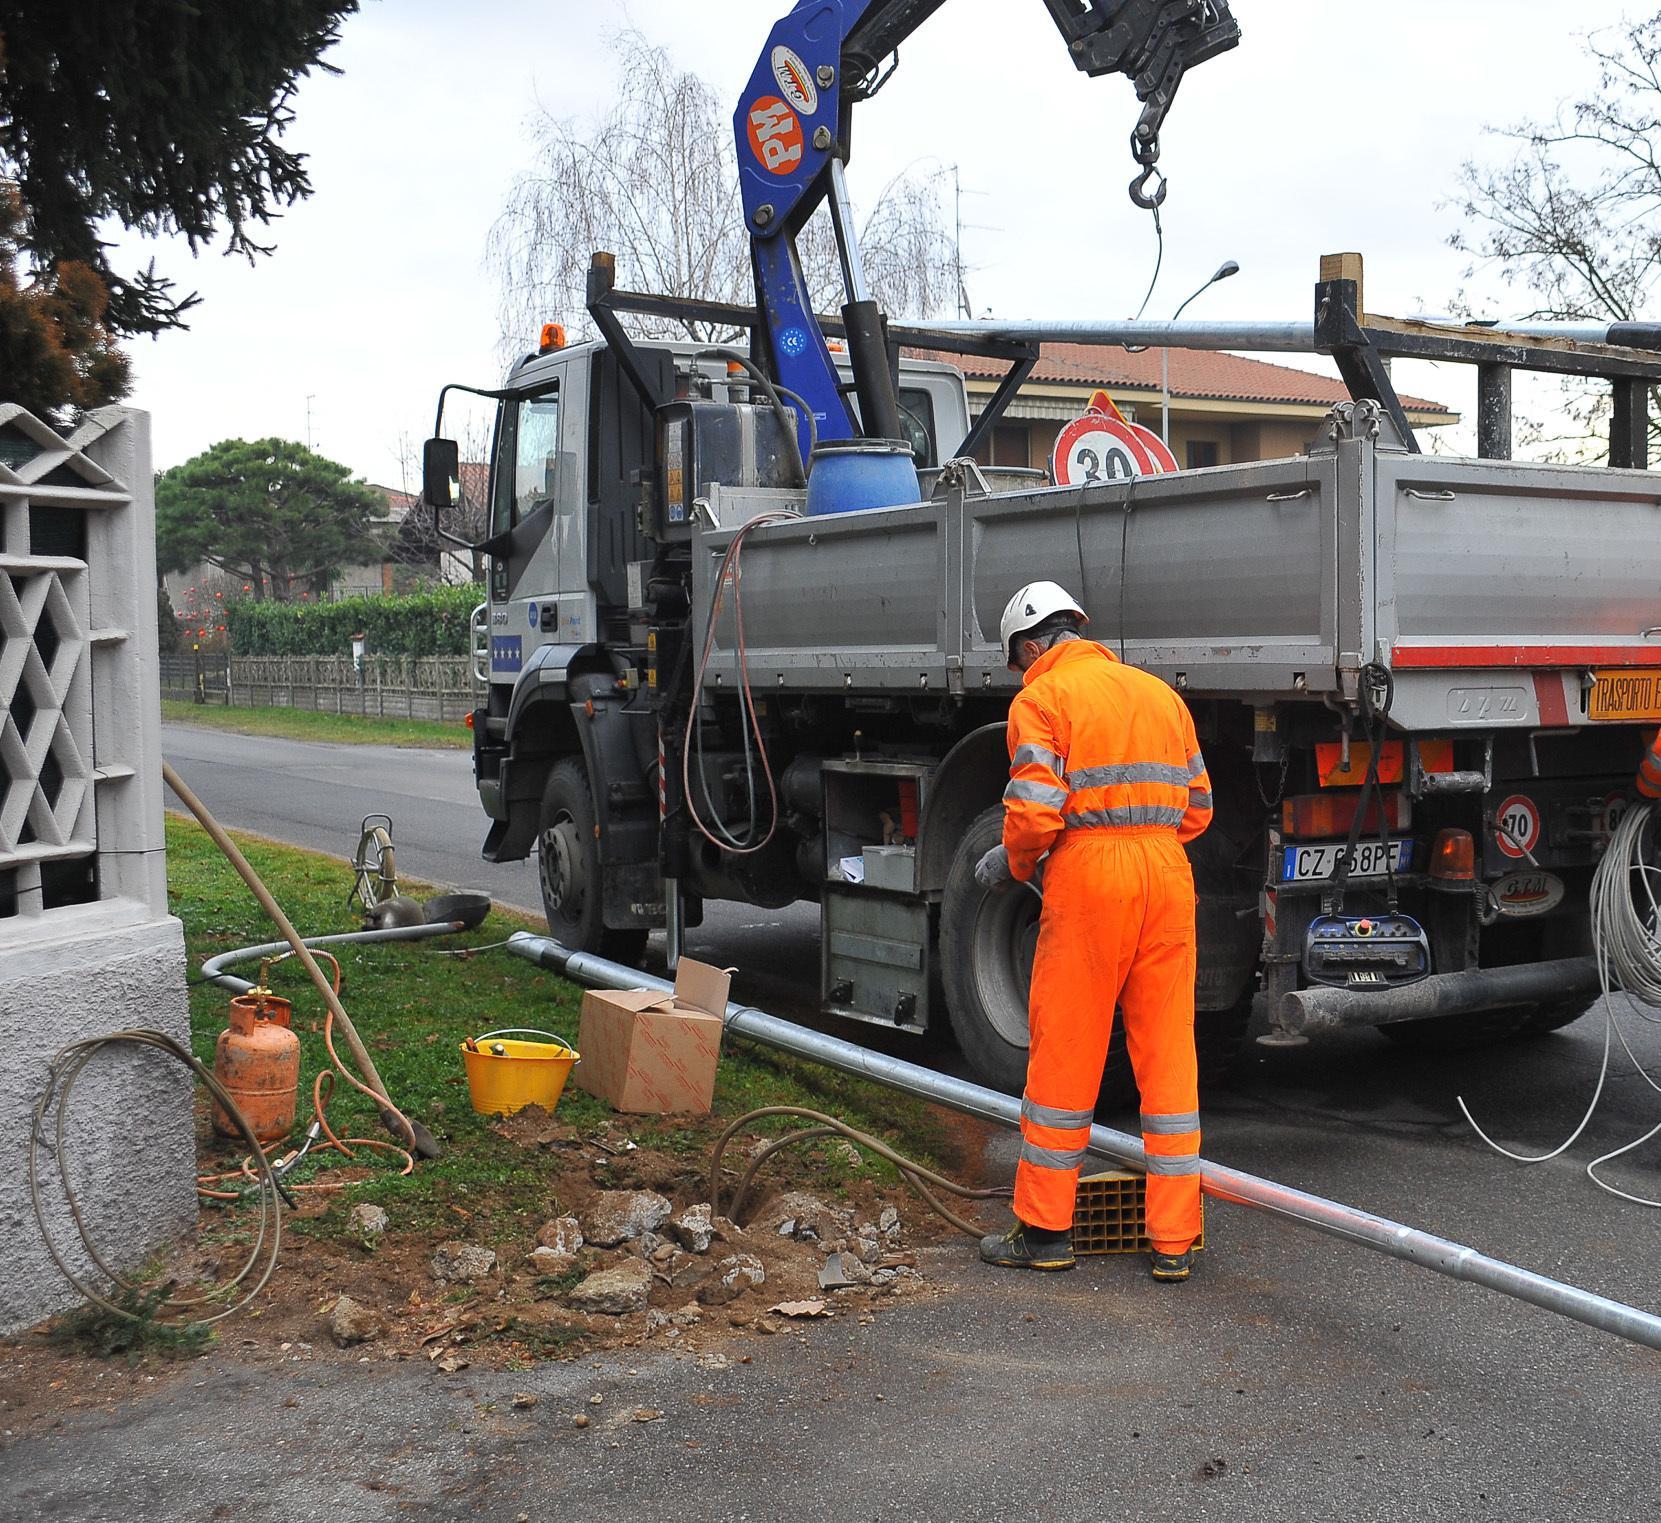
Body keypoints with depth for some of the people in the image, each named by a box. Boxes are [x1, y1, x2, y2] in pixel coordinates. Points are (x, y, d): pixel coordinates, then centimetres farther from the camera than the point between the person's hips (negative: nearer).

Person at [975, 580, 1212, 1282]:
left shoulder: (1041, 698, -2)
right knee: (1169, 1055, 8)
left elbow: (1033, 812, -13)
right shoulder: (1159, 691, 17)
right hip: (1168, 875, 5)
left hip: (1088, 875, -5)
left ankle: (1045, 1230, 15)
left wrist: (1011, 868, 6)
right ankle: (1174, 1241, 12)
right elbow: (1197, 808, 17)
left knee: (1064, 1053, 5)